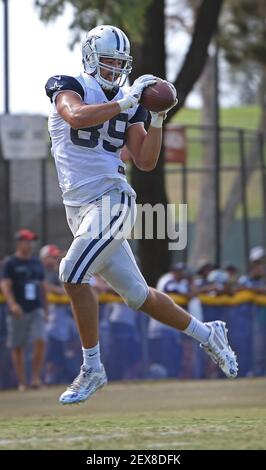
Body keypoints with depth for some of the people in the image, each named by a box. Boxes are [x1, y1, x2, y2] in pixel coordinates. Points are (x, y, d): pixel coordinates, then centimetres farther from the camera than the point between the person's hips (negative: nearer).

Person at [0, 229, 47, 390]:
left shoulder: (37, 263, 12)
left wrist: (44, 309, 16)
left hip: (36, 310, 3)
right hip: (18, 311, -3)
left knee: (40, 342, -14)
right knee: (18, 347, 2)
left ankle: (36, 377, -9)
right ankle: (22, 382, 9)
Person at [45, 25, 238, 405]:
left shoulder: (128, 104, 9)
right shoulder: (69, 87, 2)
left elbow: (146, 162, 5)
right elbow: (76, 117, -22)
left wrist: (158, 120, -5)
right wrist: (124, 104, -22)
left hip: (111, 200, -2)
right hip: (80, 209, 2)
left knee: (73, 274, -22)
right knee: (137, 295, 8)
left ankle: (92, 369, -11)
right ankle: (206, 334, 27)